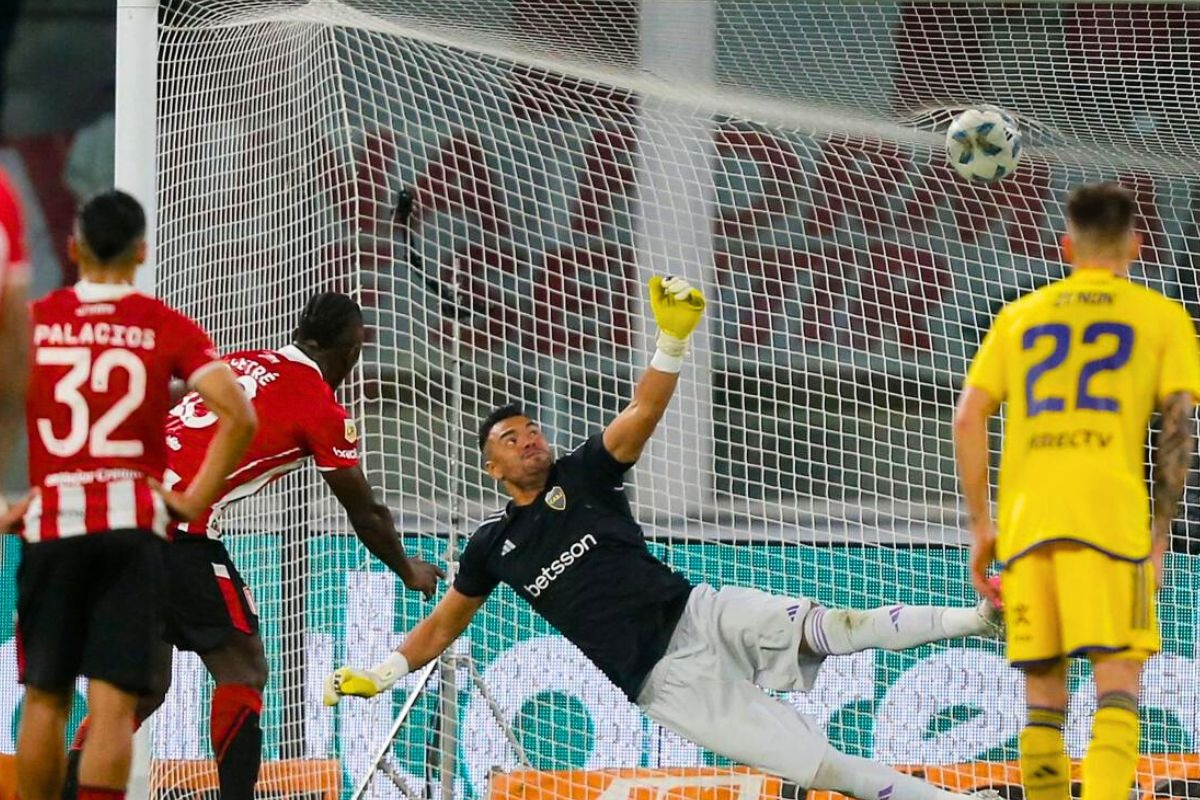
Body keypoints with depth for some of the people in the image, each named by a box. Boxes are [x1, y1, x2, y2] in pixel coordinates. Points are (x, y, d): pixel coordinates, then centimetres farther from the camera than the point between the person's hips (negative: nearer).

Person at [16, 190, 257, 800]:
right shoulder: (167, 328, 1)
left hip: (49, 522, 1)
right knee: (113, 703, -4)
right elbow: (238, 417, -10)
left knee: (44, 699, 11)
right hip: (133, 524, -1)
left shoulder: (30, 321, 3)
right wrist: (197, 499, -1)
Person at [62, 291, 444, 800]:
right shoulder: (324, 409, 4)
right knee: (243, 669, 1)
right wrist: (409, 572, 29)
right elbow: (365, 516, 14)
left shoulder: (238, 364, 21)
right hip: (177, 529, -7)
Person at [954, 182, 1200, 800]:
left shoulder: (1018, 317, 19)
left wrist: (981, 526, 14)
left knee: (1043, 695, 8)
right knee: (1117, 679, -9)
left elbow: (969, 418, 11)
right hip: (1109, 515, -3)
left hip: (1025, 519, 3)